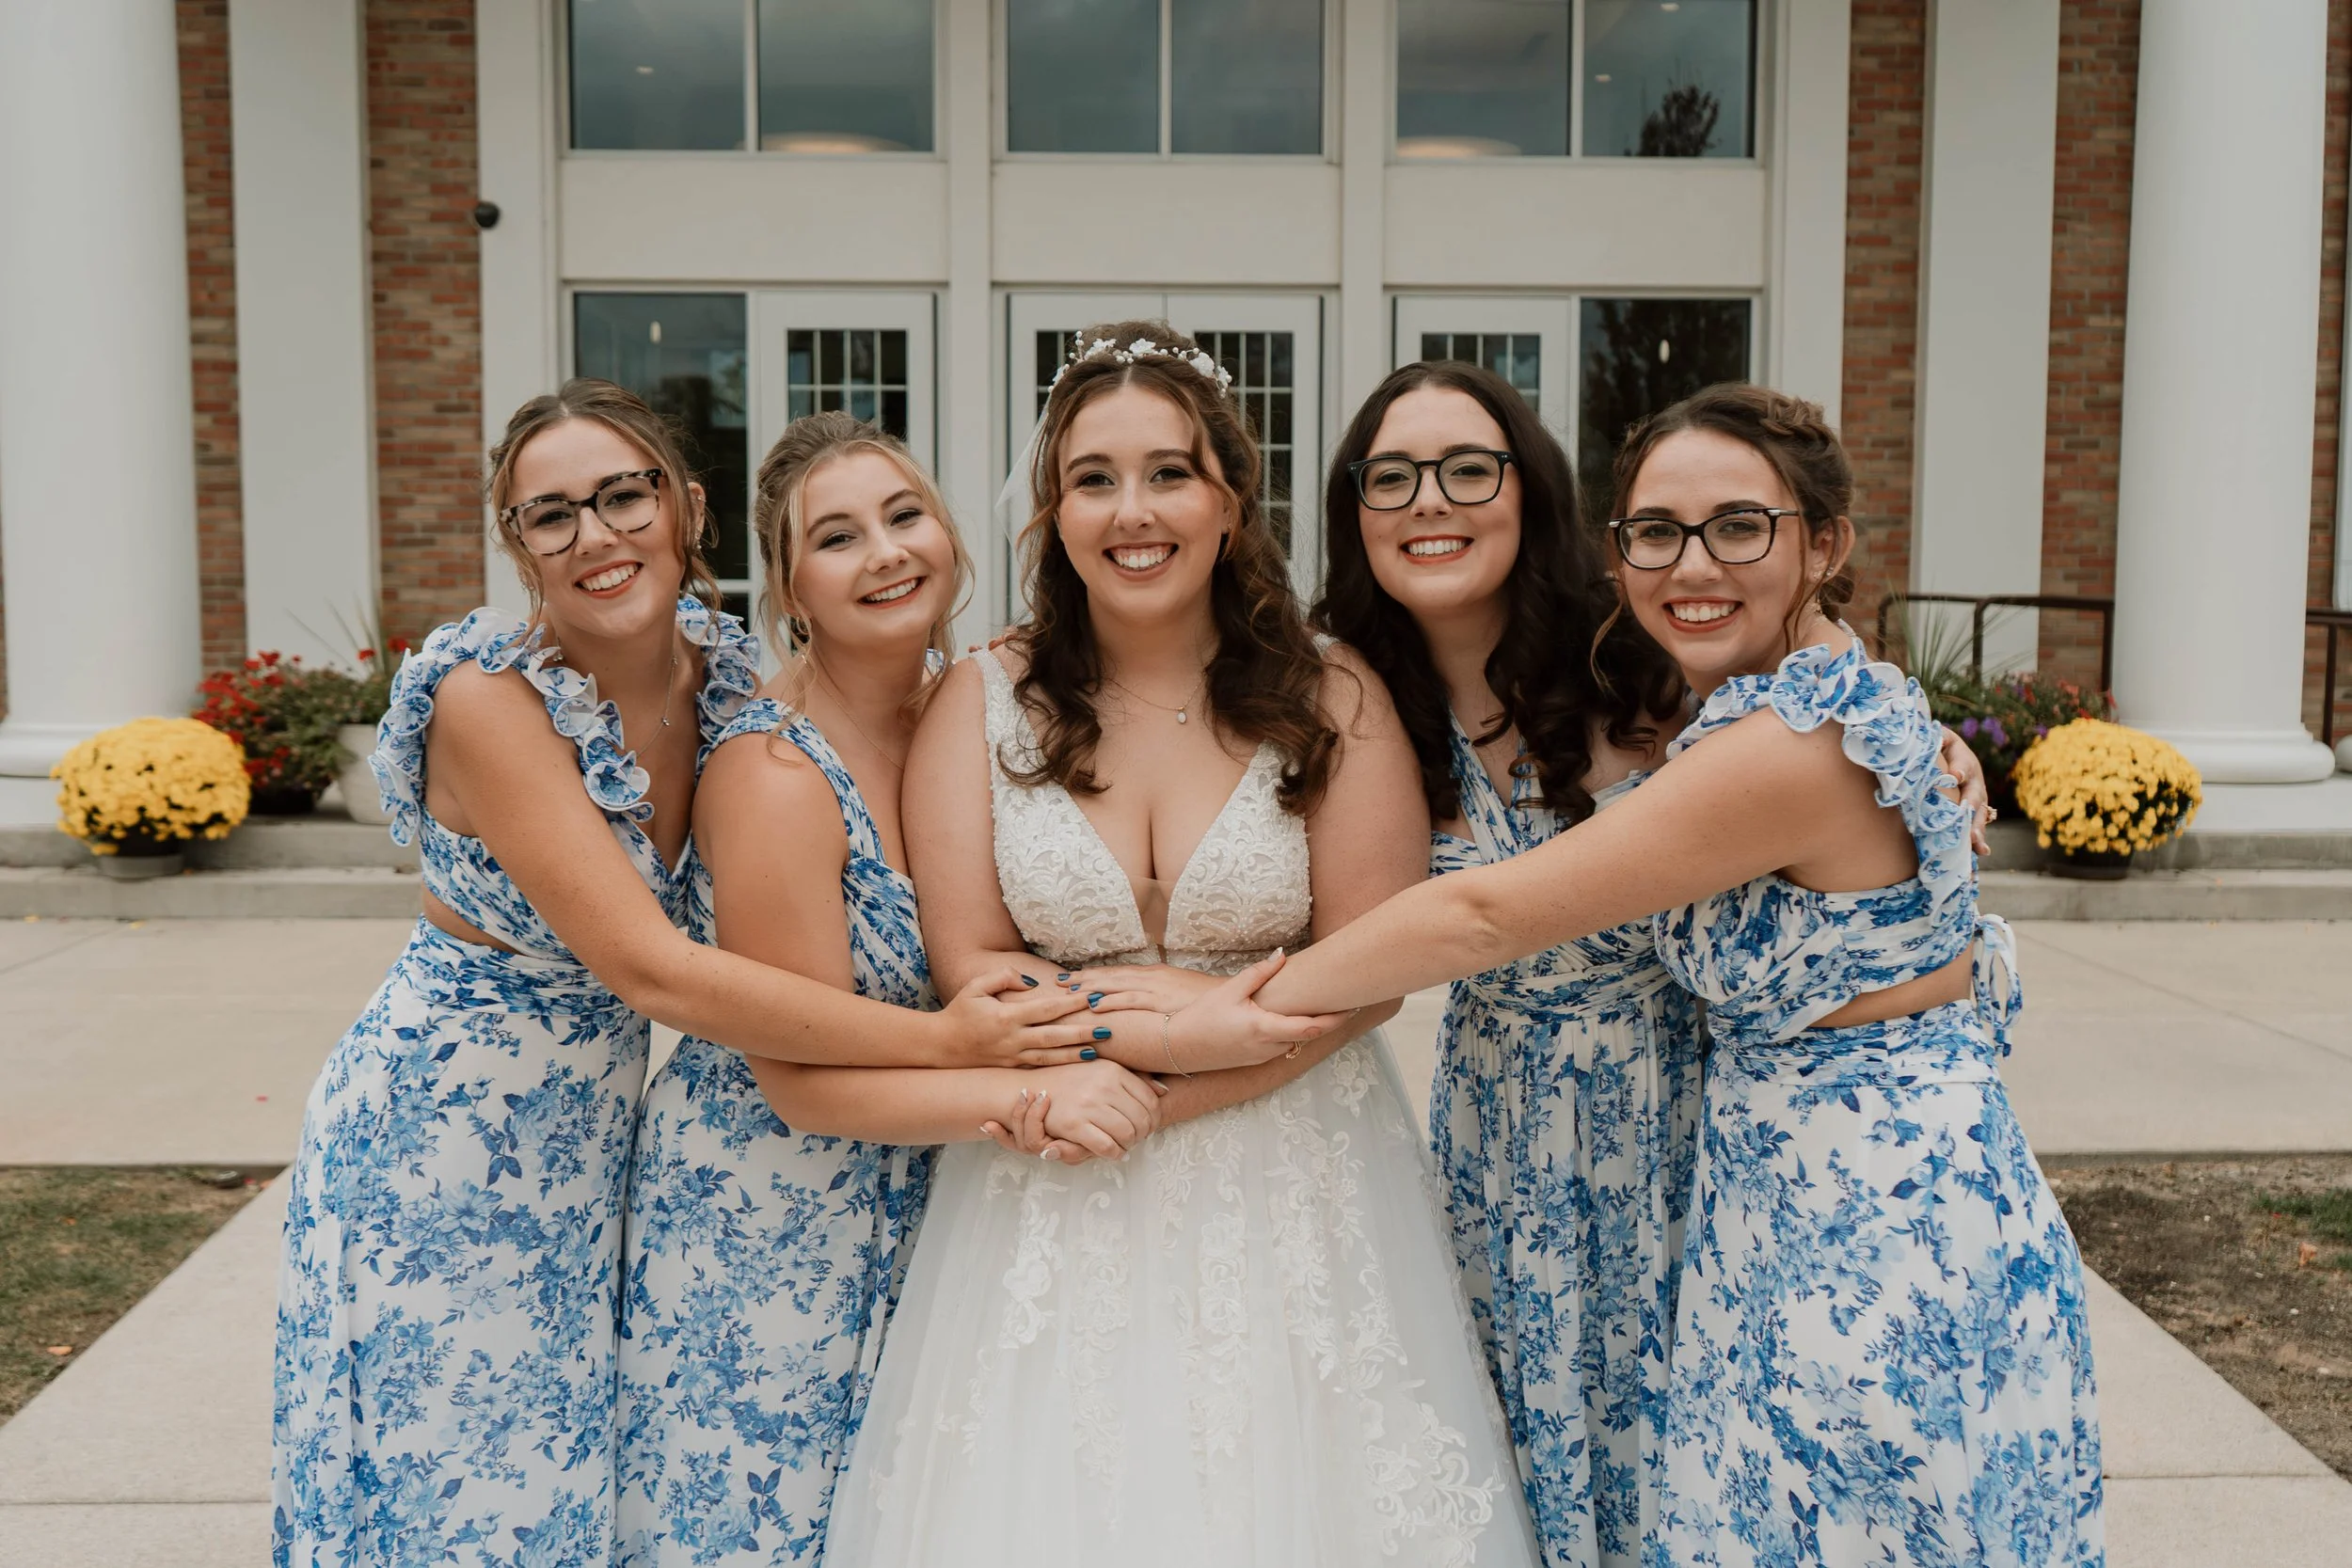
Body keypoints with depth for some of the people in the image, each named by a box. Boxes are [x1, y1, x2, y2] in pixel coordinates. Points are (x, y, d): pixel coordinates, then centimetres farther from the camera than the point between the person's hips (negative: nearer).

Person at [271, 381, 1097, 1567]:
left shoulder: (734, 680, -7)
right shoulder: (489, 701, -24)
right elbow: (649, 969, -29)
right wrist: (941, 1041, -31)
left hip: (598, 1142, 5)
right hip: (434, 1148, -5)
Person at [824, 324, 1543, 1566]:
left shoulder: (1331, 703, -3)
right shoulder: (983, 704, 0)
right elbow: (971, 966, -3)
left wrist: (1138, 1094, -14)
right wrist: (1178, 1028, -17)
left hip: (1290, 1186, 0)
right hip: (1048, 1223, 1)